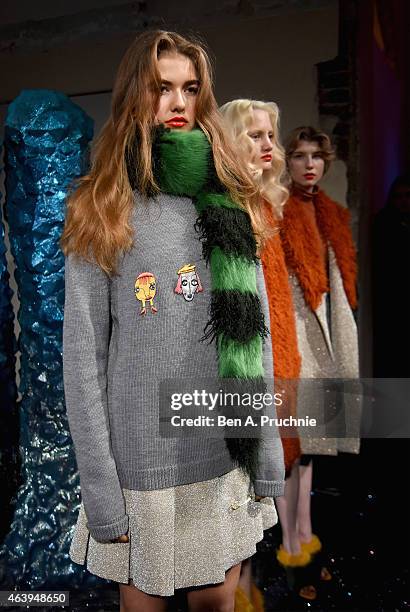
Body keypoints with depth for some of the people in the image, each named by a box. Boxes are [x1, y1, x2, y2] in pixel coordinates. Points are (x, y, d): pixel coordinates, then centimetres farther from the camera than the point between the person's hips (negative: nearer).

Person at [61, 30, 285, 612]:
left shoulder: (229, 204, 4)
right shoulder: (101, 215, -6)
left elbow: (256, 340, 5)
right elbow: (83, 358, -8)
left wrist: (270, 457, 5)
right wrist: (100, 490, -9)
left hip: (229, 456, 3)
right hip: (144, 462, -2)